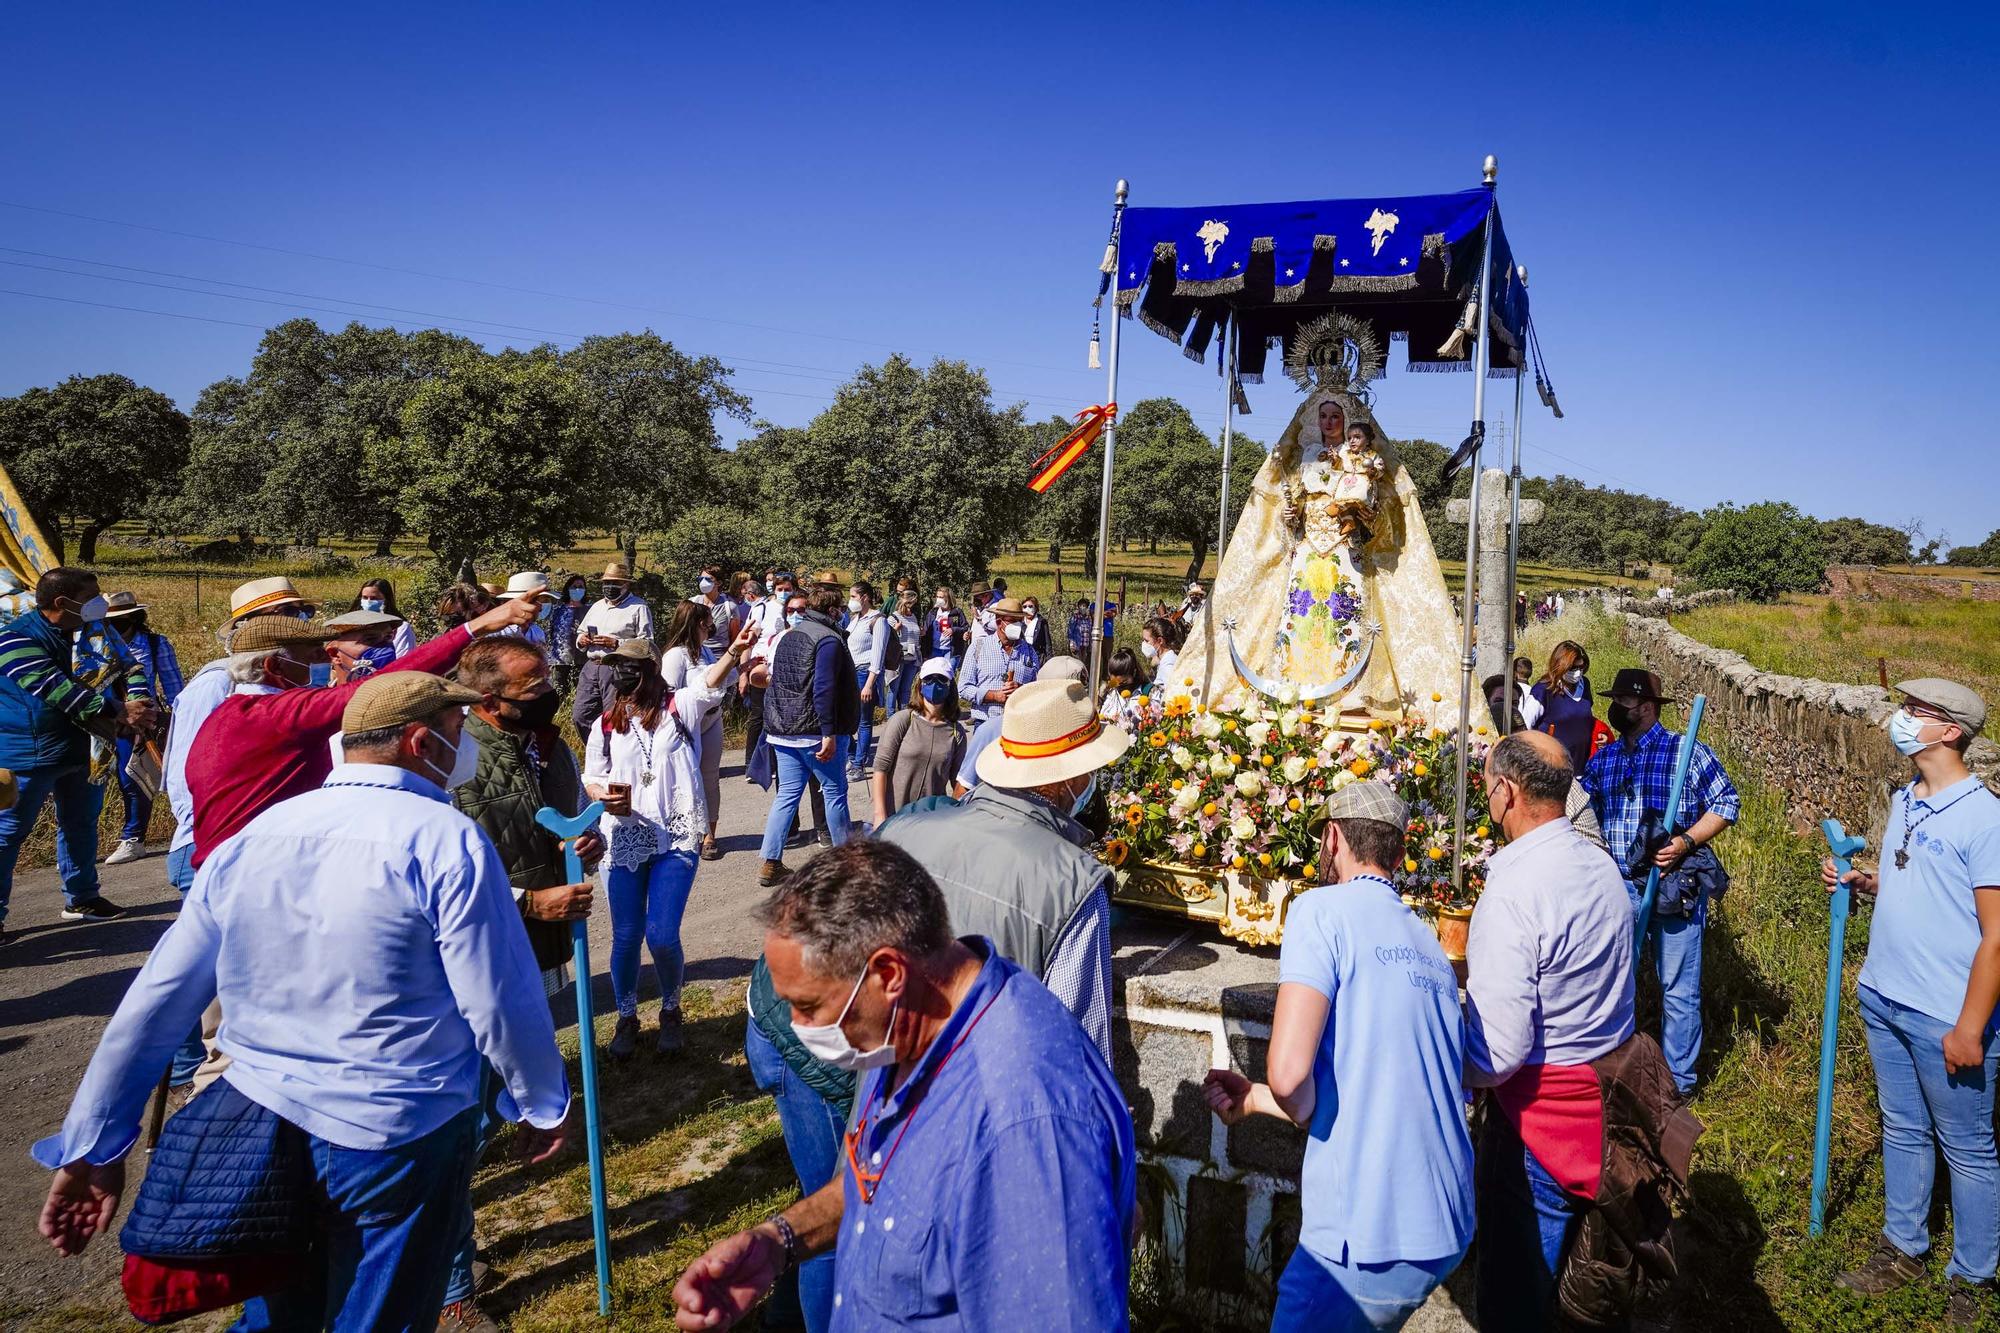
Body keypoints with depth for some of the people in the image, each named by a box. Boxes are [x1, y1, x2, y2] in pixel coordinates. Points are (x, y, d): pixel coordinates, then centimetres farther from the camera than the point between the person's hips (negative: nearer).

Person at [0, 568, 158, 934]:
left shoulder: (88, 631, 5)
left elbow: (128, 664, 3)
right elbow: (56, 690, -29)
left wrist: (139, 703, -18)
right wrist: (118, 712, -33)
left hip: (83, 746, 8)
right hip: (29, 753, -8)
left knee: (81, 823, 18)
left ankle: (81, 898, 32)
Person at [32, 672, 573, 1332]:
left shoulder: (250, 838, 2)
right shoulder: (447, 841, -16)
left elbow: (153, 1003, 4)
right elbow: (502, 1007, -15)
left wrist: (91, 1148, 12)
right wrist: (546, 1105, 2)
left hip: (262, 1129, 6)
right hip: (398, 1141, -5)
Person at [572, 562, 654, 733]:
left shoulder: (638, 608, -1)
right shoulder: (597, 606, 22)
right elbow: (581, 632, 31)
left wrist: (616, 643, -19)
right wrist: (581, 640, 6)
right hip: (591, 666, 7)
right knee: (580, 716, 4)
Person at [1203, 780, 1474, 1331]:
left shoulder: (1322, 910, -10)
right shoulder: (1428, 942, 12)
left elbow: (1289, 1073, -21)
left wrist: (1280, 1105, 2)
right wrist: (1253, 1099, 22)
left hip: (1372, 1240, -7)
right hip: (1447, 1228, 7)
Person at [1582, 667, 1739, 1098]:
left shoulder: (1687, 752, -5)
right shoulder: (1603, 760, 10)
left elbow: (1726, 802, -5)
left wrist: (1685, 842, -16)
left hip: (1674, 886, -5)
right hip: (1618, 887, 5)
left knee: (1678, 989, 3)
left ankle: (1678, 1082, 18)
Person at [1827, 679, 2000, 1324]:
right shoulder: (1903, 801, 8)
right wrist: (1863, 881, 2)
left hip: (1945, 1018, -7)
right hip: (1884, 1001, 8)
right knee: (1903, 1131, 19)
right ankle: (1902, 1250, 34)